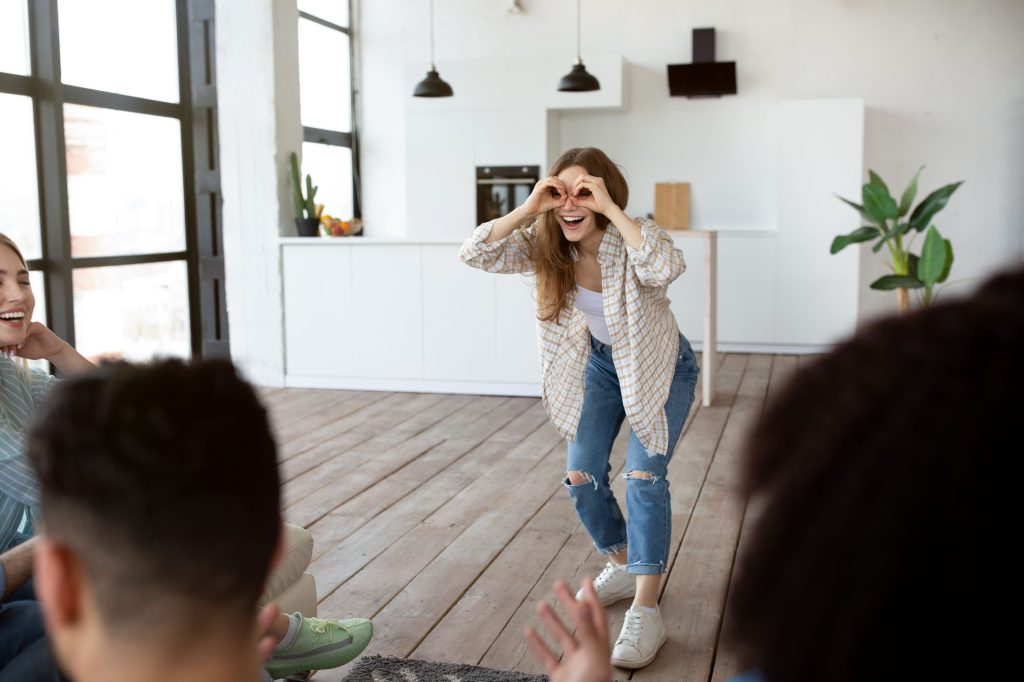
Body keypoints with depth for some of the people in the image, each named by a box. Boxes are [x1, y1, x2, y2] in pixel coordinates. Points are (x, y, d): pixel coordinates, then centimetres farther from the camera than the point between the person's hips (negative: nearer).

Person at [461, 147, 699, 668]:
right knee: (581, 478, 2)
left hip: (660, 369, -5)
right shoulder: (547, 247, -16)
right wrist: (529, 207, -36)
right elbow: (475, 254, -26)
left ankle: (646, 613, -12)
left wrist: (609, 208, -48)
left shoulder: (629, 243, -29)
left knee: (644, 476, -17)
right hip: (600, 364, 5)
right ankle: (624, 568, 27)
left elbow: (668, 266, -53)